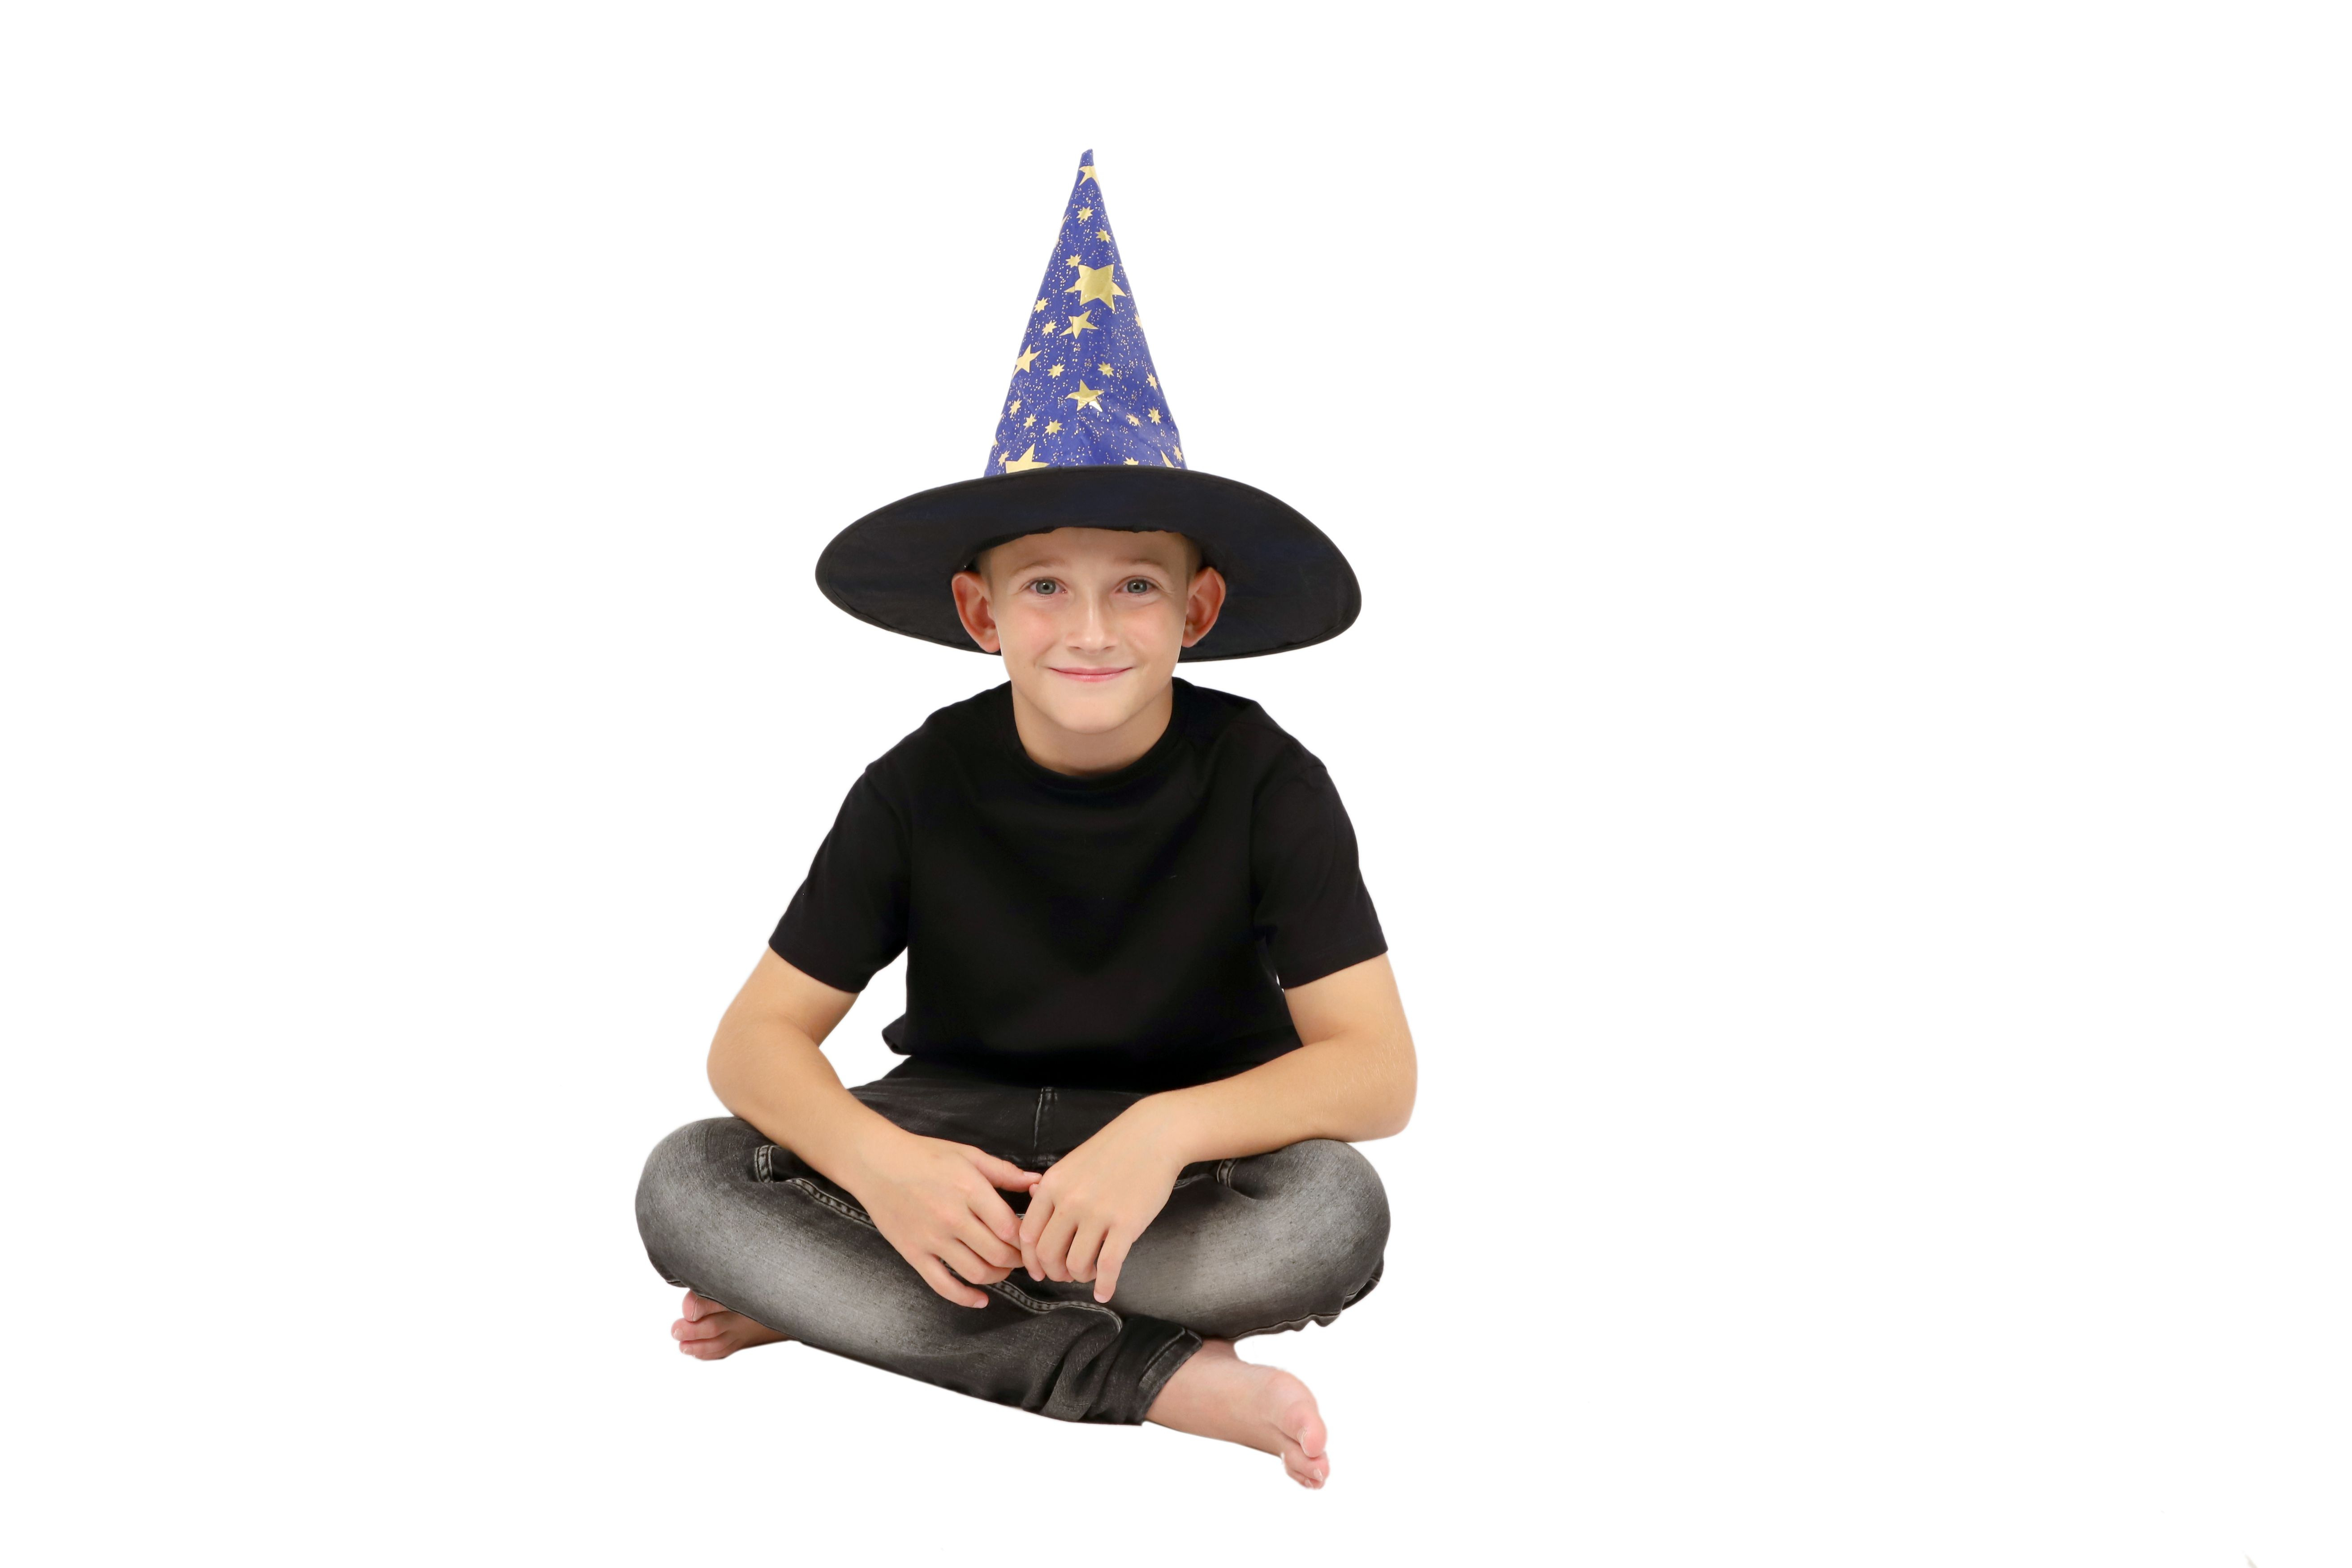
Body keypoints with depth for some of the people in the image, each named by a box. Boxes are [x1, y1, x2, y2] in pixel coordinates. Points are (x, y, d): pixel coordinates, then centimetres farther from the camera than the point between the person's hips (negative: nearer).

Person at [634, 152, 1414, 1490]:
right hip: (955, 1145, 2)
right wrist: (876, 1162, -30)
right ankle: (1160, 1377, -25)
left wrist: (1165, 1128, -37)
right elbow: (757, 1041, -7)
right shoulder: (924, 784, -7)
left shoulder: (1262, 779, -12)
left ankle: (845, 1300, -19)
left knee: (1332, 1216, -35)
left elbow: (1378, 1072, -17)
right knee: (688, 1189, -25)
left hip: (1182, 1165, -1)